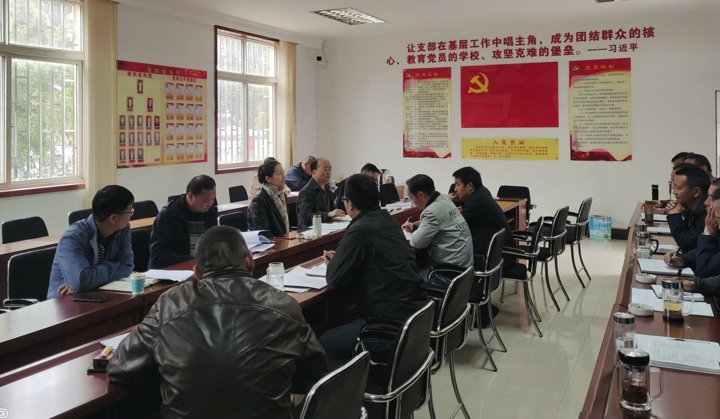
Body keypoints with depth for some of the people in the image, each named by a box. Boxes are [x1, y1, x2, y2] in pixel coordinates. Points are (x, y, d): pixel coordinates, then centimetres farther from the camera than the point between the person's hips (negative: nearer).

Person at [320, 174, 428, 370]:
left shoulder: (360, 230, -14)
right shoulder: (388, 221, 12)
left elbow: (335, 281, -7)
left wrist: (332, 264, 13)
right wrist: (340, 258, 21)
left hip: (393, 321, -9)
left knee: (323, 344, 2)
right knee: (343, 324, 26)